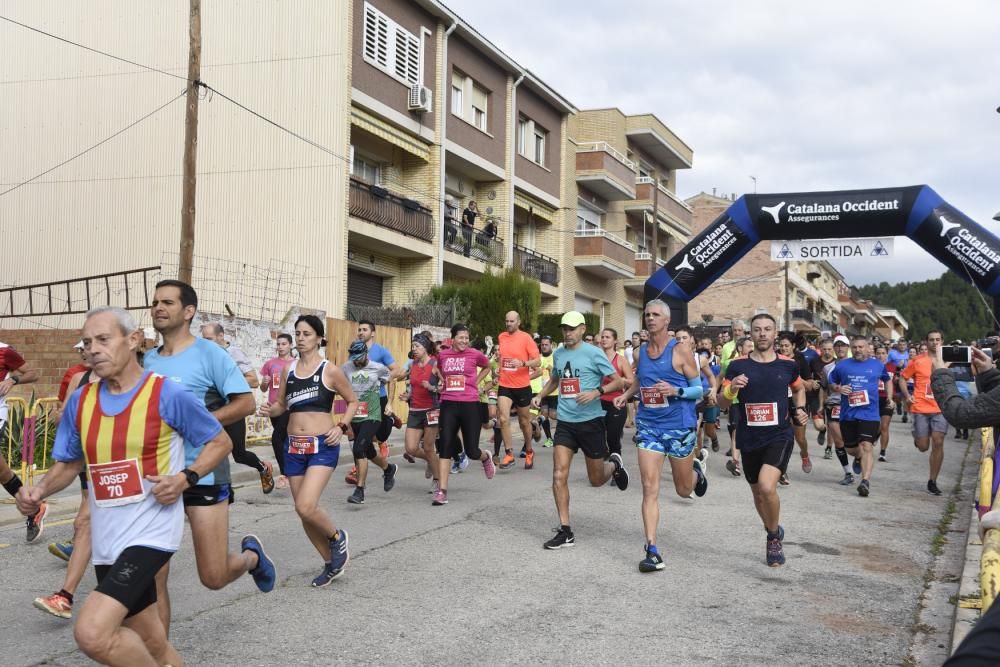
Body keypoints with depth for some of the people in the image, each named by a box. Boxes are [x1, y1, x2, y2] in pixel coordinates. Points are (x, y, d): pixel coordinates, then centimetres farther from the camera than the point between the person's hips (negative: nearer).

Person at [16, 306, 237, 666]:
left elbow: (220, 442, 0)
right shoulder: (80, 402, 5)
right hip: (107, 540, 6)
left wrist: (185, 478, -16)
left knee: (91, 634, -21)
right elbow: (68, 464, 17)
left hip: (151, 531, -6)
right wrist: (39, 490, -3)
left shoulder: (168, 395, -10)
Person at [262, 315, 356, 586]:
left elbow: (353, 401, 5)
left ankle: (336, 536, 11)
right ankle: (332, 563, 26)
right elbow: (282, 405, 18)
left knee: (306, 507, -21)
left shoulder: (330, 371, -5)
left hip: (323, 446, -5)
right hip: (294, 446, 5)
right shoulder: (288, 371, 8)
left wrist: (342, 426, -9)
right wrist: (270, 409, -4)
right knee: (303, 512, 7)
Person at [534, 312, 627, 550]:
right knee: (559, 475, -10)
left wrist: (596, 392, -23)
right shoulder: (558, 354, 8)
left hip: (591, 420, -4)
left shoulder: (593, 353, -8)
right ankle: (565, 531, -2)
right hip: (565, 422, 4)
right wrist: (540, 395, 12)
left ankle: (613, 464, 44)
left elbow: (618, 381, -7)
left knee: (596, 479, 8)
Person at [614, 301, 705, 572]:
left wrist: (676, 391, -23)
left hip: (679, 427, -3)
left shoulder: (680, 351, -8)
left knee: (684, 489, 14)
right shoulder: (641, 352, 5)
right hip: (648, 426, 3)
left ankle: (696, 471, 50)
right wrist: (626, 394, 5)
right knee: (649, 489, -7)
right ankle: (652, 550, -6)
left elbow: (699, 389, -6)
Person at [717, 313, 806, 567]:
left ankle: (774, 536, 2)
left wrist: (800, 409, 5)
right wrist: (732, 389, -20)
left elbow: (799, 389, 22)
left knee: (767, 486, -23)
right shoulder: (738, 365, -2)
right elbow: (722, 403, 0)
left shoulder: (788, 365, 1)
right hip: (749, 439, 2)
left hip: (779, 435, -2)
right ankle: (773, 532, 43)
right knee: (758, 493, 15)